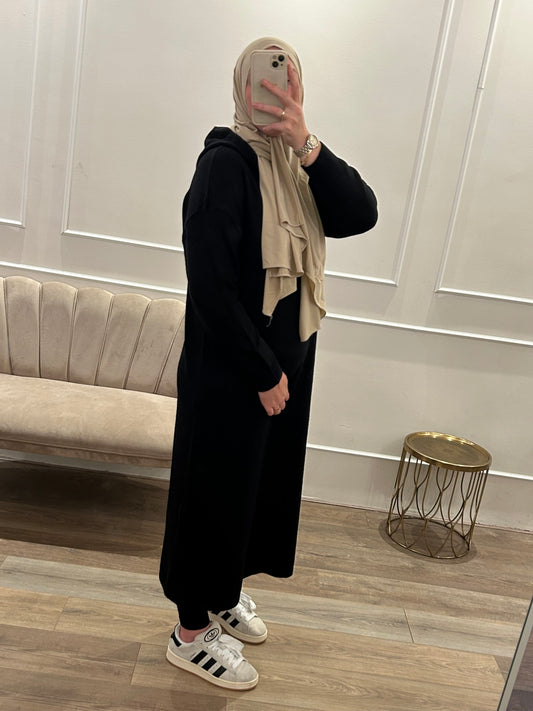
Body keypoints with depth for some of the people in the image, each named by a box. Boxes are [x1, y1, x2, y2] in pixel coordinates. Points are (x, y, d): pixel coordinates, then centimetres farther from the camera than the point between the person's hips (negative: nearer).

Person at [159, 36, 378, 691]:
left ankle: (223, 592, 44)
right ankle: (192, 631, 29)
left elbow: (360, 215, -8)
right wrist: (263, 373, -17)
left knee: (261, 482, 19)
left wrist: (307, 144, -20)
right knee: (217, 488, 6)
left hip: (286, 366, 8)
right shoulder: (227, 160, -15)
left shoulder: (298, 166, 7)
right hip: (229, 373, -7)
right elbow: (210, 282, -21)